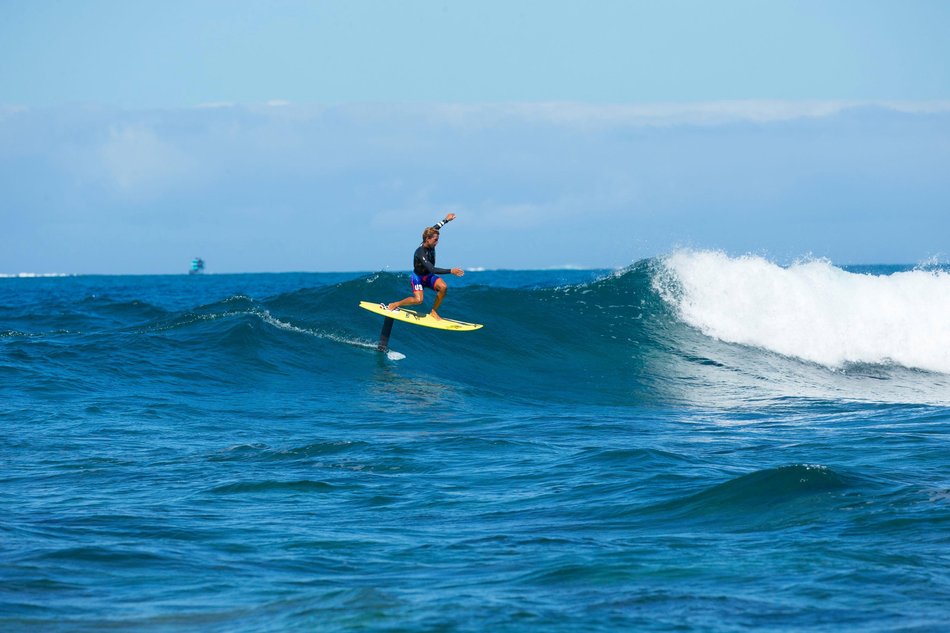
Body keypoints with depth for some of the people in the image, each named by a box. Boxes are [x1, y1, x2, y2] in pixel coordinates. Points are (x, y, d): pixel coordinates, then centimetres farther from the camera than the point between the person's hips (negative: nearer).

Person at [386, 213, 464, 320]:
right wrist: (450, 271, -46)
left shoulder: (430, 245, -11)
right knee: (418, 300, -25)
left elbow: (434, 228, 11)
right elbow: (432, 269, -42)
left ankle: (434, 312, -6)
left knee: (443, 287, -21)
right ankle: (395, 304, 1)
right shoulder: (421, 253, -33)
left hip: (429, 276, 7)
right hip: (418, 277, -7)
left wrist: (446, 220, 21)